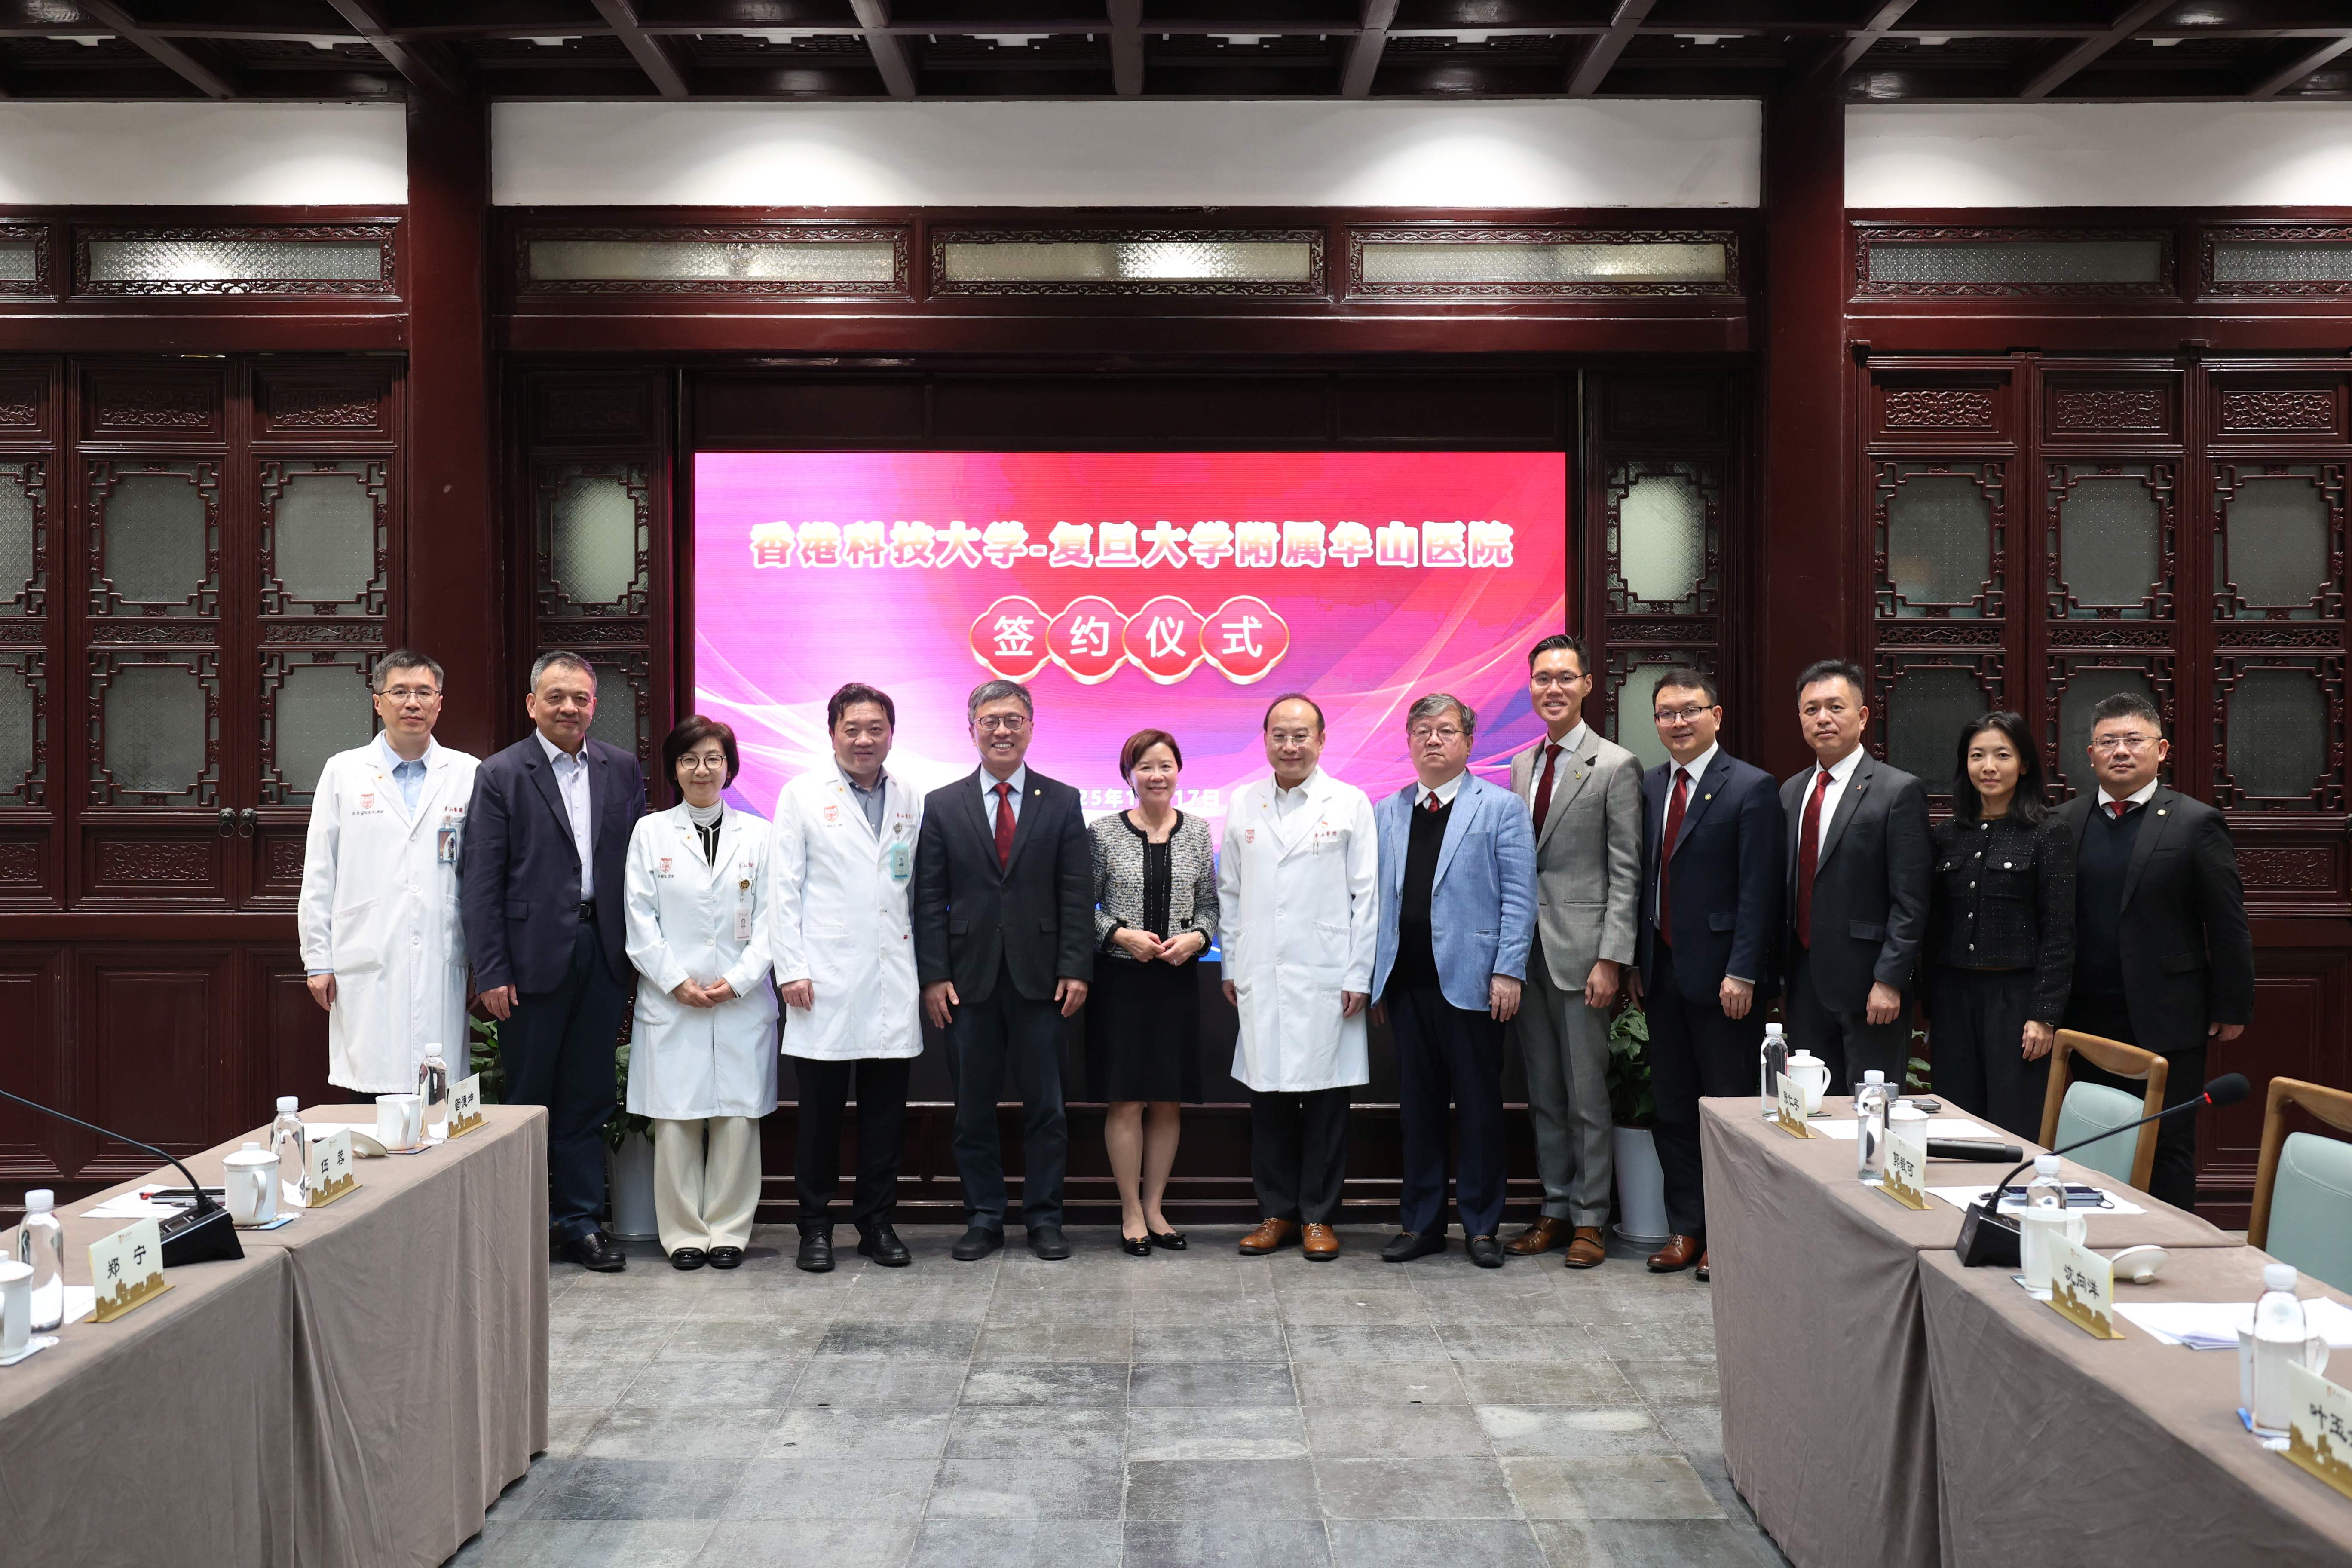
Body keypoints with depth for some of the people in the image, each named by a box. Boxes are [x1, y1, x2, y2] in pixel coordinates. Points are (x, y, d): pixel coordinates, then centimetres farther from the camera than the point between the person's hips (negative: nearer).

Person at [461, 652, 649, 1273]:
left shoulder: (623, 770, 9)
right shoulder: (500, 775, -2)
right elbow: (480, 881, -5)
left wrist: (637, 954, 2)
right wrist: (491, 972, -10)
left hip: (603, 953, 3)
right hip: (534, 957, -3)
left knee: (588, 1098, 10)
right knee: (528, 1098, 6)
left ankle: (580, 1221, 19)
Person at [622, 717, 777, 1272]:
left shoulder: (758, 835, 8)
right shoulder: (650, 832, 7)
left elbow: (768, 919, 4)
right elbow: (640, 919, 3)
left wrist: (738, 981, -7)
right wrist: (677, 982, -7)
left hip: (743, 1002, 0)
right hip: (670, 1001, 0)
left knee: (737, 1117, 0)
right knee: (675, 1118, 0)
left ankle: (728, 1231, 11)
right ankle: (684, 1233, 11)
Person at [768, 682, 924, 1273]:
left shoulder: (912, 802, 12)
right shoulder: (802, 795, 3)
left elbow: (921, 890, 13)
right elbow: (784, 888, 0)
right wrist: (790, 969, -7)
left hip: (894, 982, 3)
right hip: (826, 983, -3)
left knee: (886, 1111, 7)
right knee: (820, 1110, 3)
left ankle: (876, 1223, 18)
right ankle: (815, 1227, 14)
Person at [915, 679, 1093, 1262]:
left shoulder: (1062, 802, 6)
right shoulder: (942, 805, 6)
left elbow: (1077, 895, 2)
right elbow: (929, 900, 3)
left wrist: (1076, 969, -7)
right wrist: (933, 975, -5)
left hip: (1039, 978, 0)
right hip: (969, 979, 1)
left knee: (1044, 1106, 5)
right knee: (973, 1109, 7)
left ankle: (1044, 1218, 16)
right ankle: (984, 1218, 18)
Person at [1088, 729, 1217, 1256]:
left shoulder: (1198, 832, 6)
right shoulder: (1103, 832, -2)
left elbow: (1210, 903, 10)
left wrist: (1196, 937, -9)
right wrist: (1121, 935, -14)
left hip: (1179, 980, 3)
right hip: (1121, 980, -3)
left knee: (1169, 1101, 7)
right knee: (1126, 1101, 0)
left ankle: (1154, 1208, 19)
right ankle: (1131, 1213, 12)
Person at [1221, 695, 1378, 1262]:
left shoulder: (1350, 804, 2)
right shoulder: (1243, 805, 10)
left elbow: (1366, 896, 0)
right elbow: (1229, 891, 14)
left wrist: (1359, 976, -5)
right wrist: (1231, 967, 9)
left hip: (1327, 979, -2)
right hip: (1260, 980, 3)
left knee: (1326, 1098, 2)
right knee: (1267, 1098, 6)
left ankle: (1319, 1216, 13)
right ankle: (1276, 1213, 17)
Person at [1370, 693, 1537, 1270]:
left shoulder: (1501, 807, 1)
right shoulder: (1387, 813, 14)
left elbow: (1518, 897, -4)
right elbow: (1376, 898, 14)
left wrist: (1508, 972, -12)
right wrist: (1371, 974, 8)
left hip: (1471, 982, -4)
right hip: (1408, 983, 4)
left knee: (1480, 1108, 3)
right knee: (1418, 1107, 10)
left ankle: (1482, 1226, 14)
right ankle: (1421, 1223, 19)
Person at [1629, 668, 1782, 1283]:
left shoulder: (1751, 788, -8)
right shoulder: (1650, 785, 11)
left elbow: (1759, 892, -12)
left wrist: (1742, 973, -17)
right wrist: (1637, 962, 9)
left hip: (1721, 979, -6)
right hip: (1663, 973, 6)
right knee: (1672, 1109, 11)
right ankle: (1686, 1229, 22)